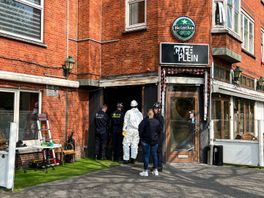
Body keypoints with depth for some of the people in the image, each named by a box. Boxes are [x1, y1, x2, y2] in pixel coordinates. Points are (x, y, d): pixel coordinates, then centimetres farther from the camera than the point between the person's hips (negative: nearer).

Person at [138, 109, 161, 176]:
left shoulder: (145, 121, -11)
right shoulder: (157, 121, -1)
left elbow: (140, 130, -12)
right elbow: (159, 131, 3)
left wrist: (141, 137, 2)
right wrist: (157, 137, 13)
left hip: (146, 141, -3)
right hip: (155, 141, 3)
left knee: (146, 155, 2)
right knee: (154, 155, 13)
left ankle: (145, 171, 5)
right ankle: (155, 170, 17)